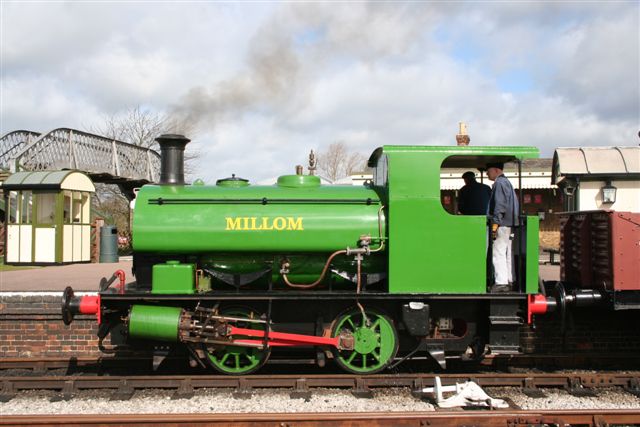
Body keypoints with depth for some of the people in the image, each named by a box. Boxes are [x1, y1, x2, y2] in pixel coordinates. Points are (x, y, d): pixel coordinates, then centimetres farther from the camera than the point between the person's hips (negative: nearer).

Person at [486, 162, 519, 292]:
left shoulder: (499, 183, -9)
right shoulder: (507, 182, 22)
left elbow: (500, 206, -18)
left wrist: (495, 224, -19)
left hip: (502, 223, -10)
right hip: (509, 223, 10)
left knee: (498, 253, -10)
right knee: (507, 253, 12)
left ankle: (501, 282, -13)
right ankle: (509, 281, 16)